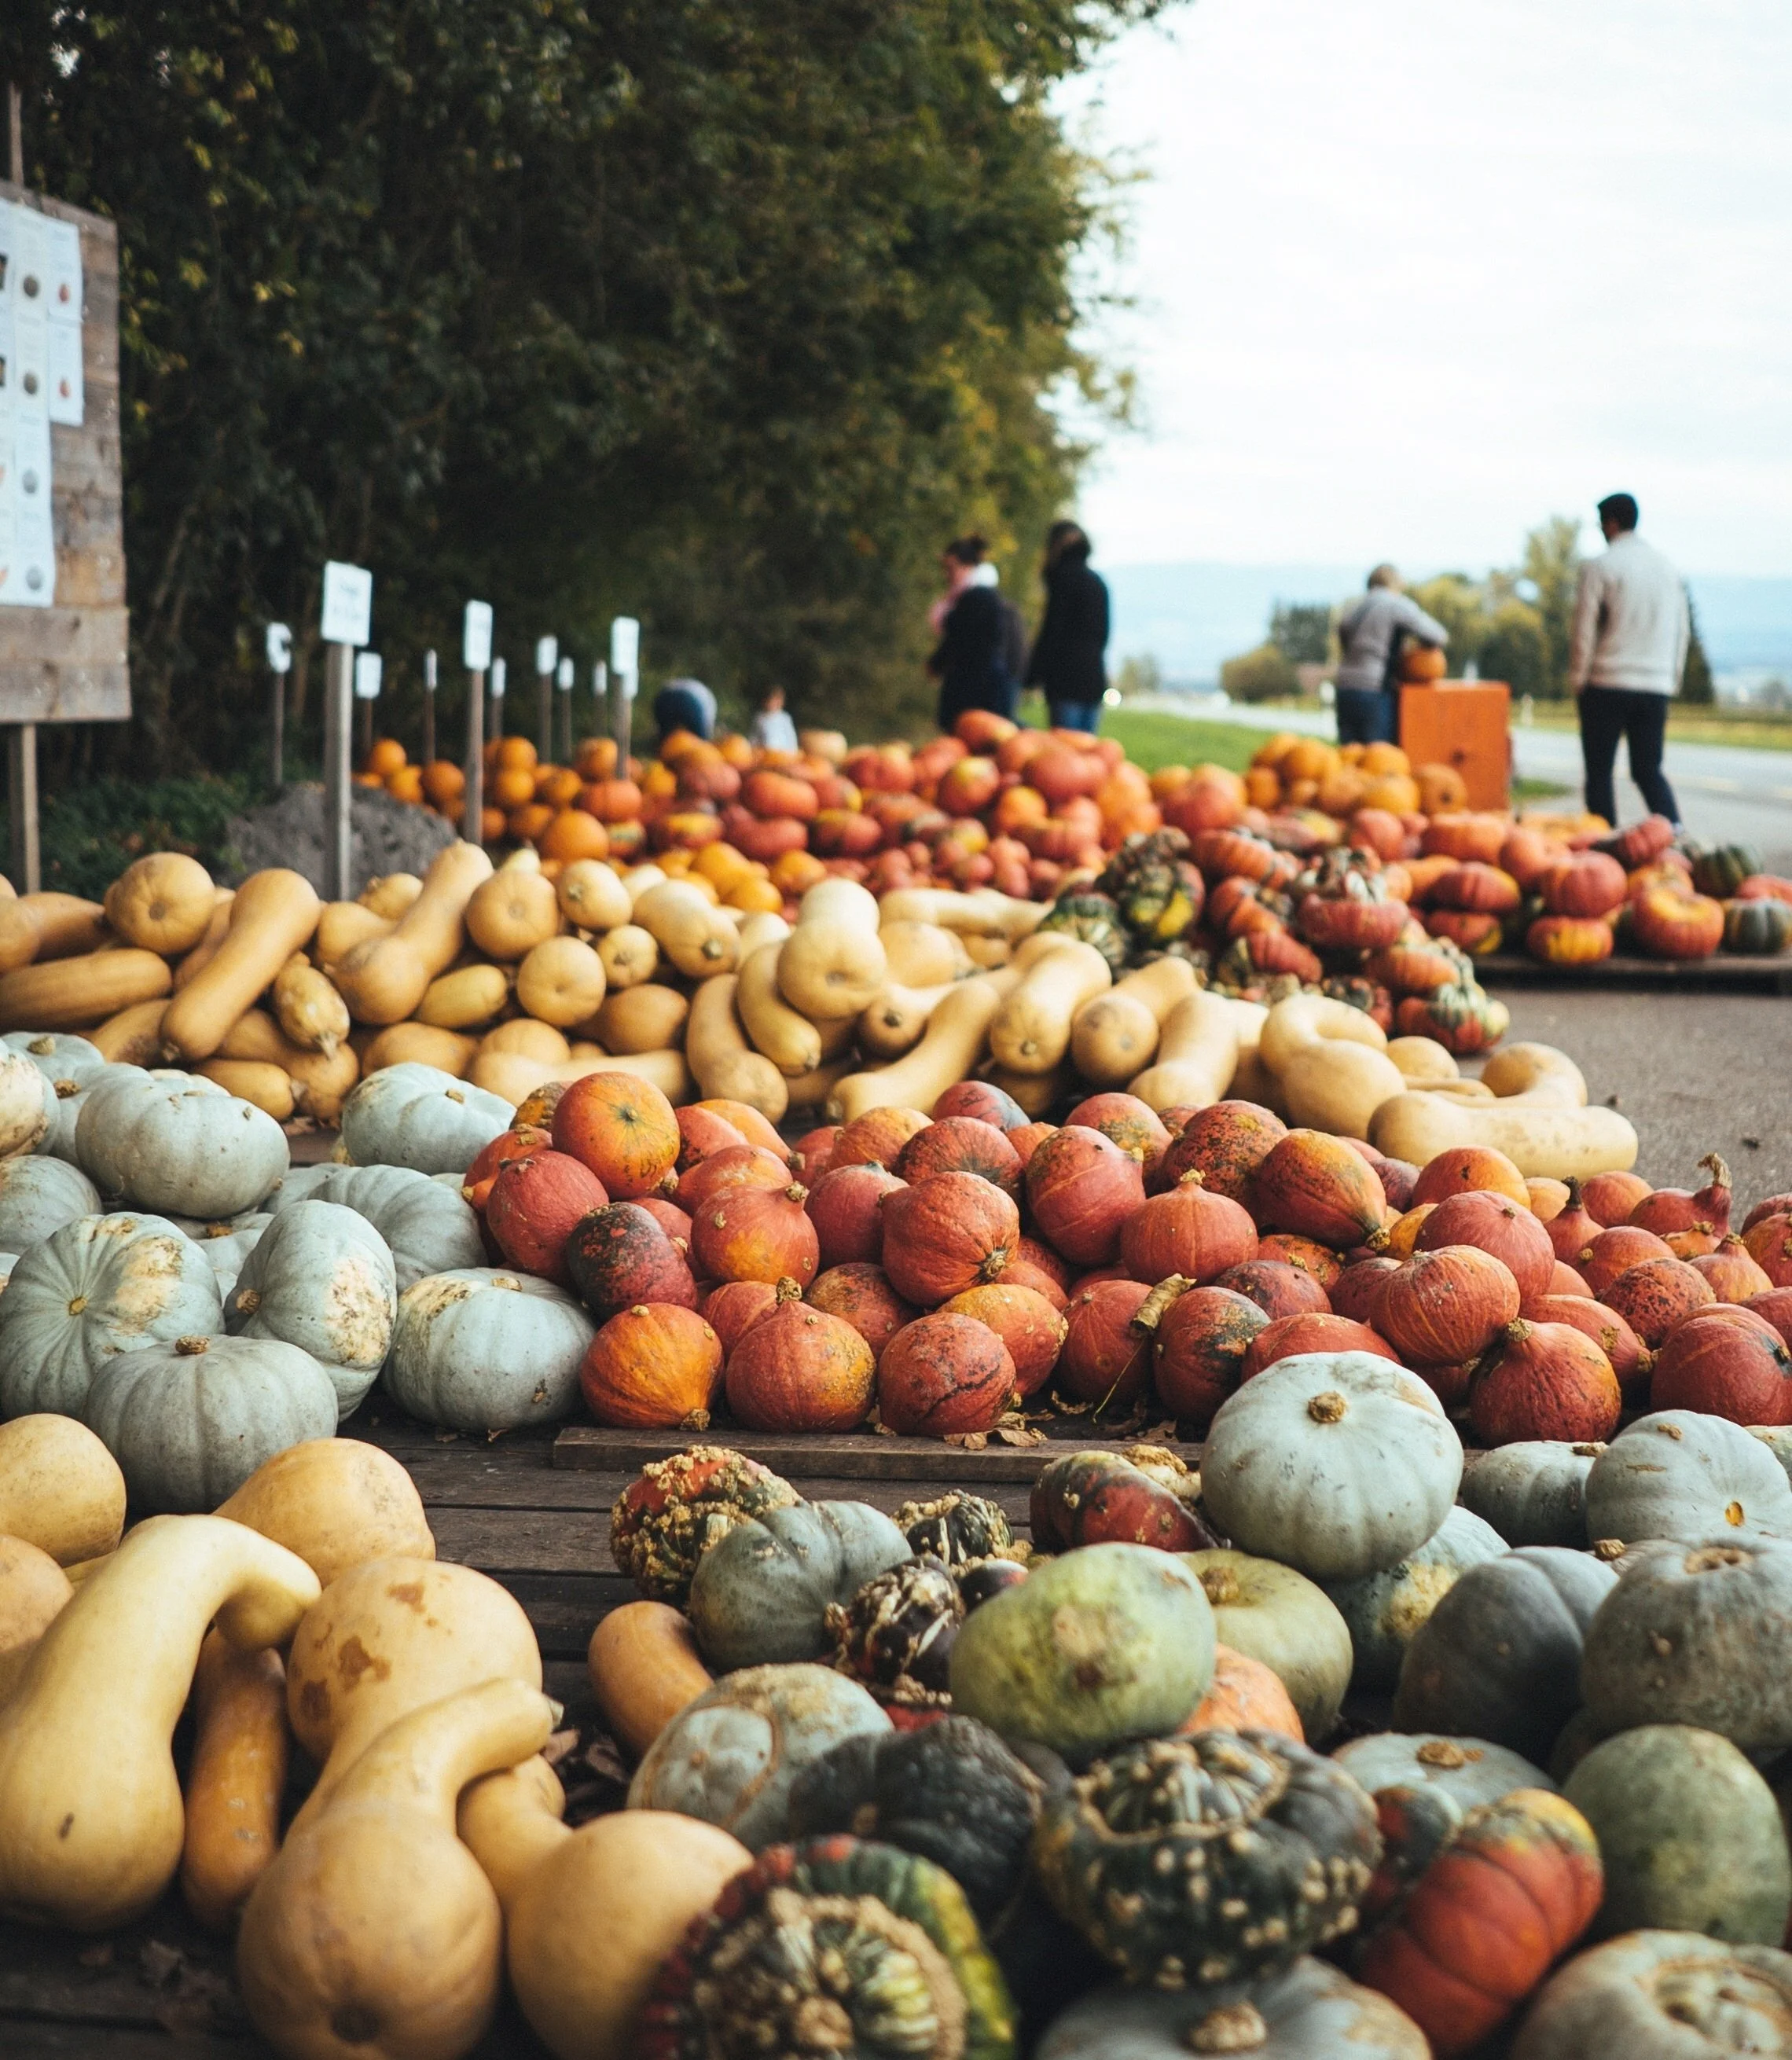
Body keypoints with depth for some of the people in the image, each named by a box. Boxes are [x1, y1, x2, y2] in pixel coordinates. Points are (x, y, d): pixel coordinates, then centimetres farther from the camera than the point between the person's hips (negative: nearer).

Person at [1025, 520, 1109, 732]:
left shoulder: (1064, 578, -6)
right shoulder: (1098, 582, 18)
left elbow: (1052, 630, -10)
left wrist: (1032, 675, -7)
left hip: (1068, 676, -8)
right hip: (1095, 677, 8)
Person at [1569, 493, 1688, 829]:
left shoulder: (1599, 567, -6)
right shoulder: (1667, 567, 10)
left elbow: (1584, 629, -8)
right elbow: (1683, 628, 13)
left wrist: (1578, 679, 1)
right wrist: (1673, 679, 19)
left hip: (1608, 684, -5)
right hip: (1657, 686, 5)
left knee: (1599, 771, 4)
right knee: (1648, 769, 11)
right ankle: (1674, 830, -9)